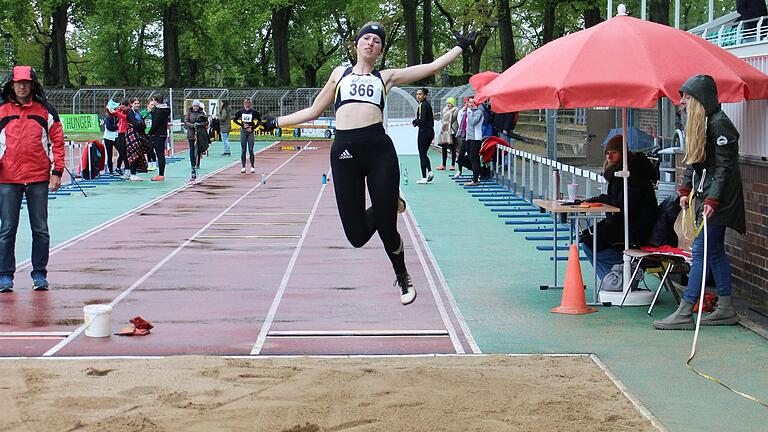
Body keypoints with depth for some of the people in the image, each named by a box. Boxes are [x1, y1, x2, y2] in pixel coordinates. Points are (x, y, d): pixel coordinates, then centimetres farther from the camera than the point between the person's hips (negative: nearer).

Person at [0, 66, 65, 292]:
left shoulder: (45, 110, 4)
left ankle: (40, 274, 14)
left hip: (38, 179, 0)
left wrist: (57, 172, -2)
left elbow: (57, 141, 5)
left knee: (40, 230, 5)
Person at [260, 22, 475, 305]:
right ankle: (389, 204, 30)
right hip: (344, 153, 1)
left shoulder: (385, 77, 18)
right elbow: (314, 111, 28)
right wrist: (276, 122, 27)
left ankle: (402, 277, 27)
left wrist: (460, 46, 20)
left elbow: (433, 67, 18)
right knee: (357, 235, -4)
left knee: (387, 228, -3)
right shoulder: (340, 73, 22)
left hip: (379, 150, -1)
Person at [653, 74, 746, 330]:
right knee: (715, 251, 11)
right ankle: (725, 309, 17)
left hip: (718, 197, -10)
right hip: (703, 194, 10)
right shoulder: (698, 123, 14)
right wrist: (686, 190, 14)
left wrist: (712, 200, -24)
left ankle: (684, 313, -9)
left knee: (701, 251, -9)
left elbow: (724, 166, -19)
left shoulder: (719, 124, -16)